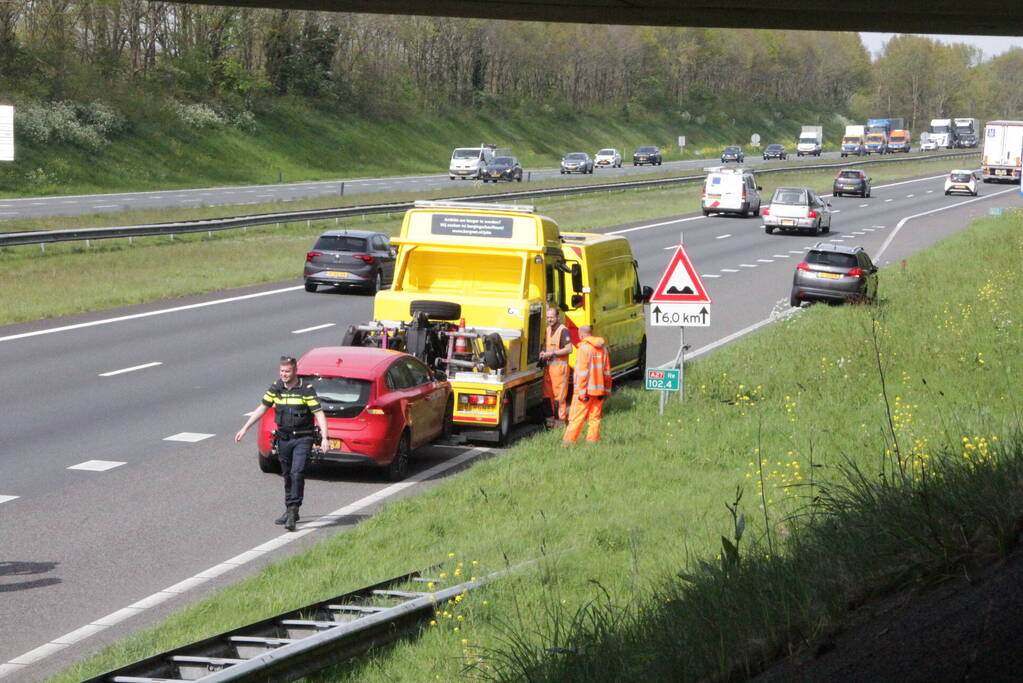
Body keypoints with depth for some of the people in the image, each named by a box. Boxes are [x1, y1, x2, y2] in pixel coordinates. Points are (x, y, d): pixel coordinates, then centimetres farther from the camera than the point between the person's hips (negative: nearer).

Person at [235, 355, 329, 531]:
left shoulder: (306, 389, -10)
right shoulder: (275, 388, 4)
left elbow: (319, 414, -12)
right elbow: (262, 409, 13)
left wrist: (324, 438, -23)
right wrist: (244, 429, 11)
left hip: (302, 439, -5)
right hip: (283, 439, 5)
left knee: (297, 473, -16)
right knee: (287, 475, 12)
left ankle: (293, 512, -17)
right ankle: (290, 511, 22)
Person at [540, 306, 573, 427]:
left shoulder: (563, 330, -11)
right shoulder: (548, 329, 15)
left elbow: (568, 349, -18)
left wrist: (552, 353, -17)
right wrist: (543, 352, 7)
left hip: (559, 365, -8)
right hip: (548, 366, 8)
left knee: (559, 394, -5)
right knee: (548, 393, 10)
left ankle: (561, 418, 0)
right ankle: (551, 416, 19)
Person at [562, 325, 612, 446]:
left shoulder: (584, 348, -11)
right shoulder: (603, 348, 11)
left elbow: (582, 372, -16)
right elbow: (607, 371, 15)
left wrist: (581, 392, -16)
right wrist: (607, 390, 21)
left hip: (586, 390, -6)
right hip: (599, 390, 6)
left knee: (576, 417, -3)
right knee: (594, 417, 9)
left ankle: (568, 442, -1)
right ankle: (592, 441, 8)